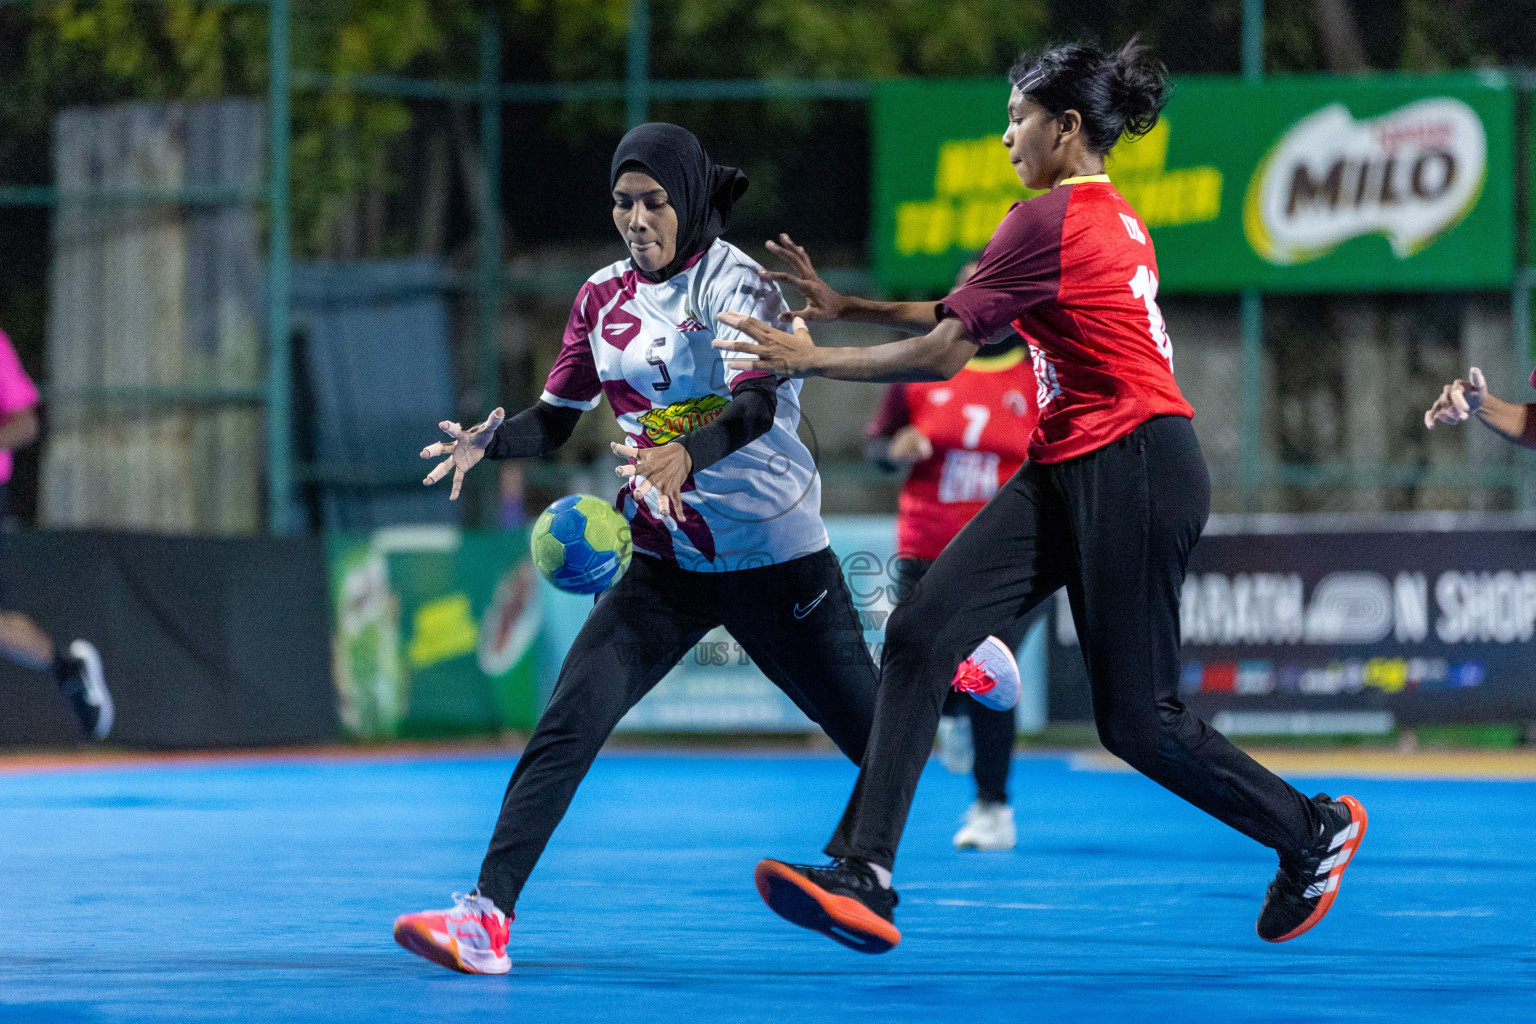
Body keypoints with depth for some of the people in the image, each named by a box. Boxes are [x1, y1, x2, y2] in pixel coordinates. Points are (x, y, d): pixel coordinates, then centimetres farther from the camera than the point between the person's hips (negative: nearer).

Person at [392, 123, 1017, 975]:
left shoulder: (735, 283, -14)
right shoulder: (603, 296, 4)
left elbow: (757, 404, -30)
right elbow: (557, 417, 8)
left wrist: (688, 454, -51)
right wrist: (490, 443, -14)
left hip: (773, 558, -4)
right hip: (665, 565, 4)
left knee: (873, 734, 8)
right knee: (570, 721, -15)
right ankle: (487, 916, -22)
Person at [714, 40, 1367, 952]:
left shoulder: (1047, 223, -13)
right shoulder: (1112, 217, 17)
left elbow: (943, 354, -13)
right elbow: (967, 320, 23)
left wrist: (812, 360, -4)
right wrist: (842, 307, 21)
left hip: (1134, 469, -10)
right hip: (1071, 472, 10)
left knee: (1136, 721, -2)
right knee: (922, 636, -5)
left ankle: (1313, 831, 19)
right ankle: (863, 879, -13)